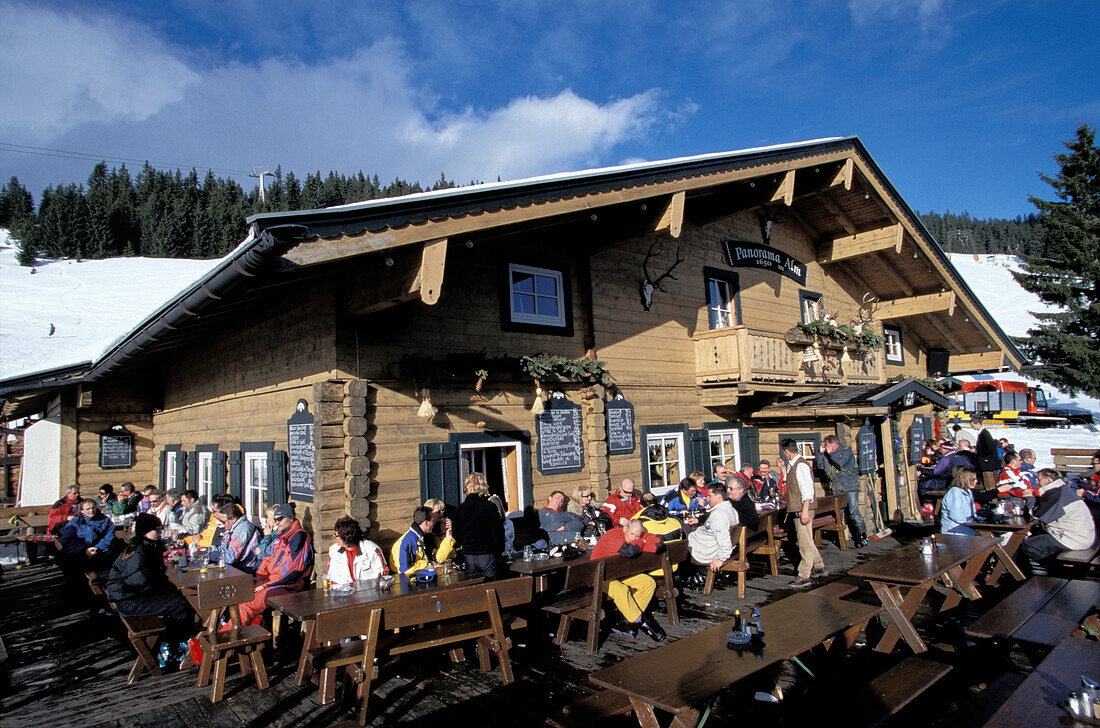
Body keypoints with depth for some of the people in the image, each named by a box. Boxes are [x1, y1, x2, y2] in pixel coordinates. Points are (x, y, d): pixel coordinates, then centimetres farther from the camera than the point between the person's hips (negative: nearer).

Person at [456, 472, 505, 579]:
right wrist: (499, 552, 3)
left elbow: (457, 535, 5)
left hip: (468, 556, 3)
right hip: (487, 554, -3)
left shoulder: (461, 508, -1)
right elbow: (498, 533, -9)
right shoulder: (491, 507, -10)